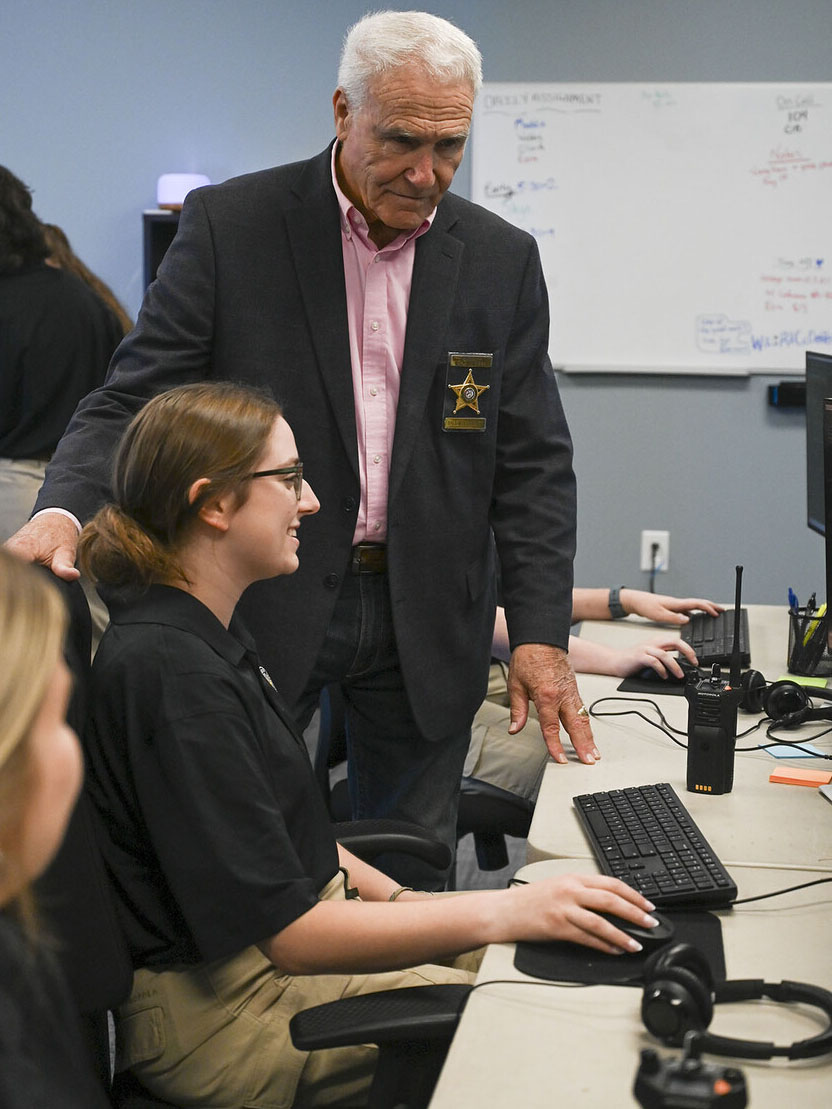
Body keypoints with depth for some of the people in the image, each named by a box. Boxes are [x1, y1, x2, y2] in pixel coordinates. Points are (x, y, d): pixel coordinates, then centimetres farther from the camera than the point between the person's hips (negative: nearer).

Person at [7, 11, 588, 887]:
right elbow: (133, 402, -7)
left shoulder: (501, 259, 3)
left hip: (426, 619, 2)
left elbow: (532, 461, 4)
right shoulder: (229, 226, -5)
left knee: (413, 873, 12)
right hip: (261, 603, -2)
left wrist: (540, 633, -3)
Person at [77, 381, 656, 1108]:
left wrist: (396, 898, 5)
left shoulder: (209, 627, 6)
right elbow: (288, 933, -26)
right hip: (214, 1005, -10)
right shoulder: (168, 669, -26)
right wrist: (504, 913, -27)